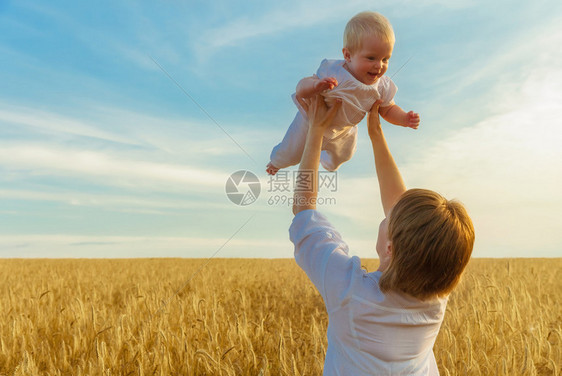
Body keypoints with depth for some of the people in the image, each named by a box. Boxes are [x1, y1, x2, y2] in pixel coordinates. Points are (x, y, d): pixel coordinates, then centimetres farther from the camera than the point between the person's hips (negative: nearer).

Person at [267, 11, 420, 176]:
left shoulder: (381, 86, -25)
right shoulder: (333, 74, -41)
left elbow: (388, 110, -7)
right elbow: (300, 90, -40)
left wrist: (405, 119, -26)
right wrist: (316, 85, -62)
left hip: (343, 133, 5)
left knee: (342, 156, 36)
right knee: (291, 155, 19)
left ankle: (328, 163, 76)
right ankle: (276, 161, 58)